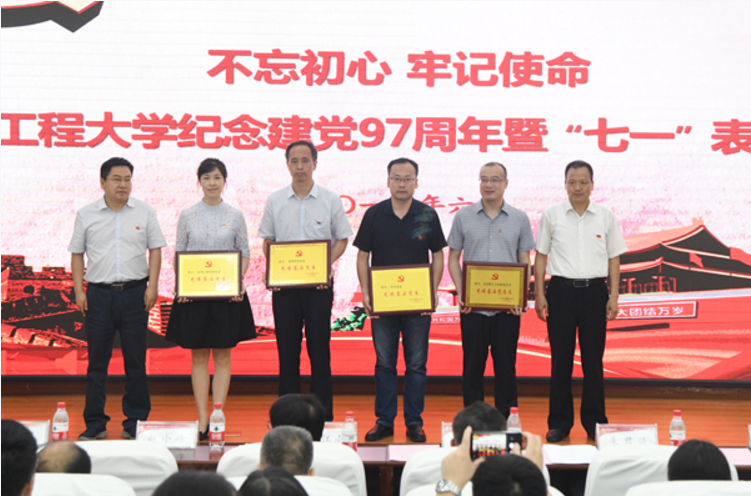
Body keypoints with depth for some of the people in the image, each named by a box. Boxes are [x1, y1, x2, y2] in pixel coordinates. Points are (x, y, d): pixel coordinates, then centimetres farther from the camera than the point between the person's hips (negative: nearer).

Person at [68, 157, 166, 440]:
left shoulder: (144, 213, 6)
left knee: (135, 359, 3)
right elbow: (77, 254, 10)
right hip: (99, 293, 0)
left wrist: (152, 287, -3)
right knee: (97, 359, 3)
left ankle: (135, 422, 12)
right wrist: (78, 291, 1)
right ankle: (95, 423, 10)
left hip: (134, 292, 0)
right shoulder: (87, 215, 7)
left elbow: (155, 250, 7)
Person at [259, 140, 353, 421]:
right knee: (287, 348, 5)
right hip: (284, 284, 2)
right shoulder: (275, 201, 7)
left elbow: (342, 239, 7)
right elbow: (267, 240, 13)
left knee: (319, 348, 1)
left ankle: (323, 414, 7)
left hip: (318, 283, -1)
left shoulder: (330, 200, 3)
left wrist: (328, 264, -11)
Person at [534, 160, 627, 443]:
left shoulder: (605, 217, 6)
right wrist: (539, 295, 0)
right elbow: (541, 257, 7)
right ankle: (559, 423, 11)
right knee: (560, 359, 2)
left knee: (593, 359, 4)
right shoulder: (552, 216, 4)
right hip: (561, 290, 0)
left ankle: (595, 423, 14)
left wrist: (613, 297, 2)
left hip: (594, 291, 1)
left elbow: (614, 259, 9)